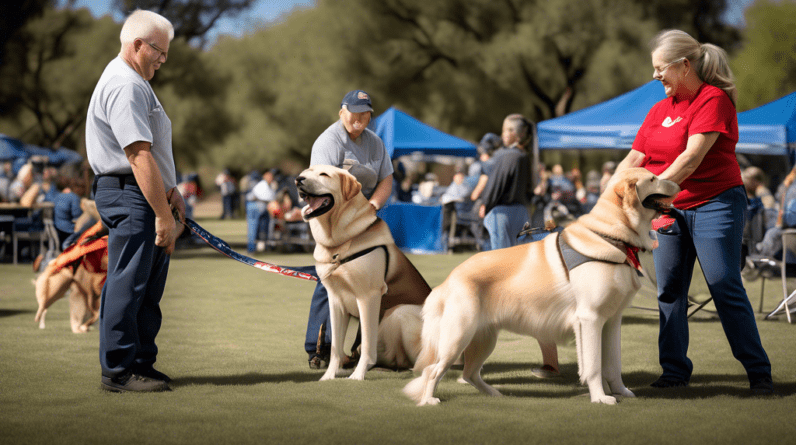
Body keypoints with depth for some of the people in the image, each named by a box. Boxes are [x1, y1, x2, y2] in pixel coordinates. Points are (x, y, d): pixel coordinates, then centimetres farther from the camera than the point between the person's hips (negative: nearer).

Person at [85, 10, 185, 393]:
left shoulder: (135, 83, 20)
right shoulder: (124, 86, -15)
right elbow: (139, 156, -22)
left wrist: (169, 191, 14)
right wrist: (163, 215, -23)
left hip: (146, 196, 11)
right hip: (129, 195, -11)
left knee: (148, 288, 12)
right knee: (127, 286, -8)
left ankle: (141, 364, 18)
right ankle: (118, 371, -5)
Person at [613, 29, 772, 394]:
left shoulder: (714, 99, -11)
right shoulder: (659, 110, 13)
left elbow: (692, 156, -21)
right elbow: (634, 158, 12)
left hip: (714, 205, -7)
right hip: (669, 210, 7)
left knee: (726, 288, -8)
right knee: (669, 290, 5)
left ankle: (759, 372, -1)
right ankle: (674, 370, 13)